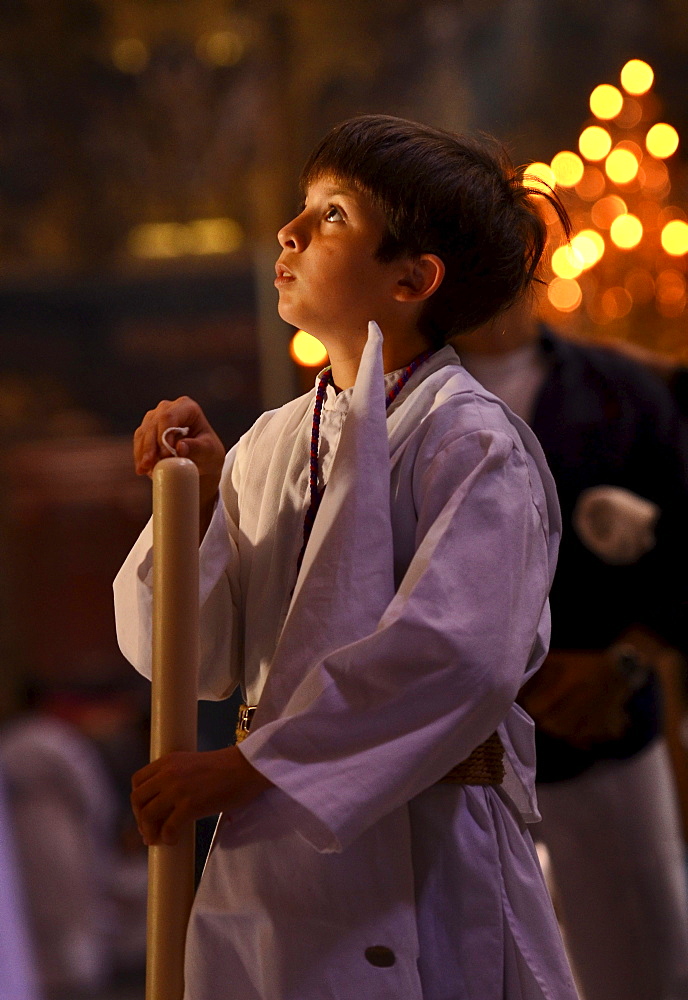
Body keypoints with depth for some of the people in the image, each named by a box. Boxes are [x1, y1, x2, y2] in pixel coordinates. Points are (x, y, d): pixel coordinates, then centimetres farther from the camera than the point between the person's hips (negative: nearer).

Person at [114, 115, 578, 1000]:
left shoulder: (473, 442, -10)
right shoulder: (269, 444, 10)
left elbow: (460, 660, -23)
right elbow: (195, 659, 9)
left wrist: (245, 768, -19)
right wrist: (196, 497, -7)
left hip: (420, 863, -6)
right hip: (264, 853, 6)